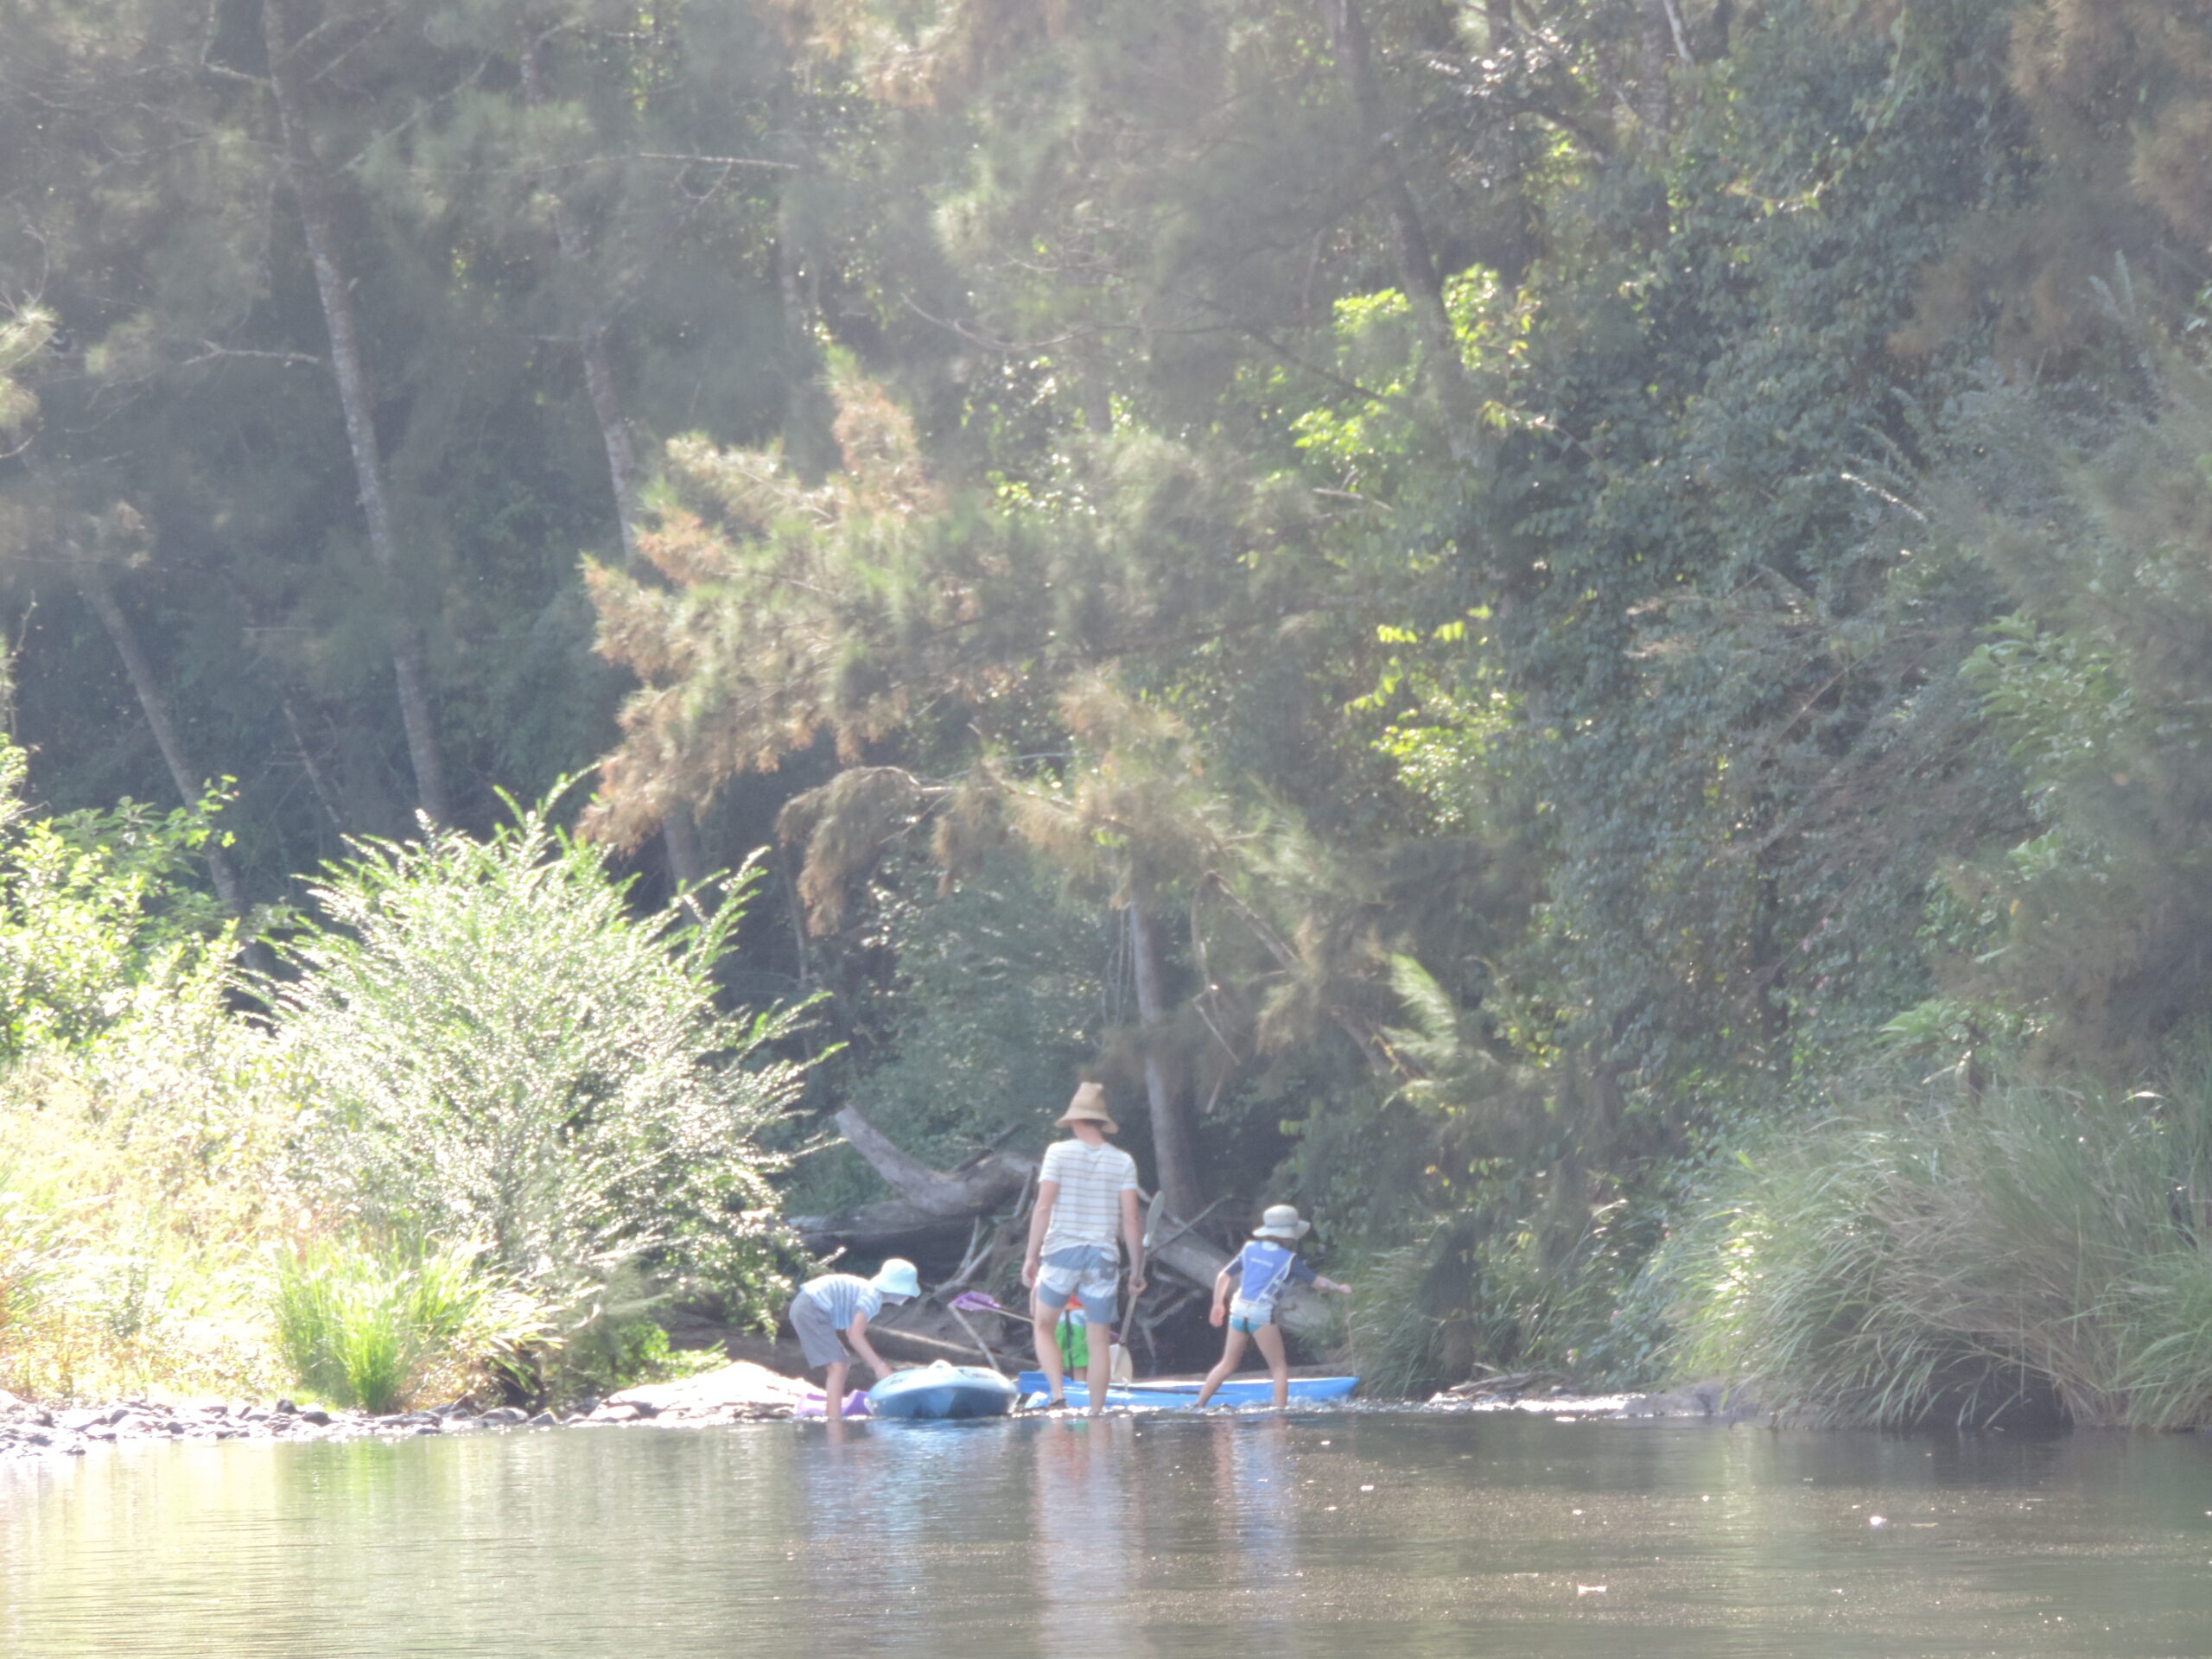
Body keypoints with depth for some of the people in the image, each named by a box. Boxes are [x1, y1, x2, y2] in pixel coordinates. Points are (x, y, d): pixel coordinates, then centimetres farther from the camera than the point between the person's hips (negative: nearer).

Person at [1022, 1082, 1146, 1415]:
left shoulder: (1059, 1153, -3)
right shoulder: (1122, 1161, 2)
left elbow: (1043, 1208, -10)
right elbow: (1132, 1220, -1)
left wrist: (1032, 1256, -6)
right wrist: (1137, 1270, 5)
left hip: (1061, 1252, -2)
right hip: (1103, 1257, 2)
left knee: (1044, 1328, 12)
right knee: (1099, 1340, 8)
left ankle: (1057, 1393, -8)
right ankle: (1096, 1411, 7)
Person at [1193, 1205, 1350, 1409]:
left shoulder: (1250, 1249, 10)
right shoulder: (1288, 1259, -4)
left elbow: (1224, 1276, 13)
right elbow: (1317, 1281, 2)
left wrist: (1218, 1304, 26)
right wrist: (1340, 1289, 18)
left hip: (1238, 1311, 5)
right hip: (1262, 1315, -5)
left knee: (1227, 1365, 15)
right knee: (1279, 1367, 5)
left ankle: (1198, 1405, 15)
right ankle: (1280, 1410, -3)